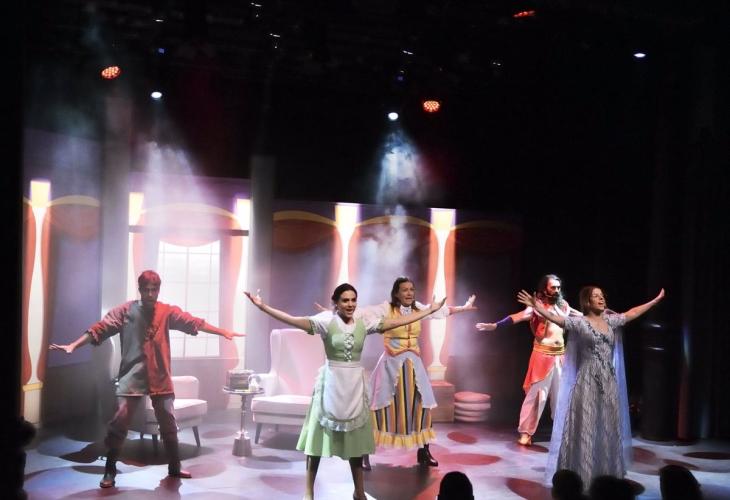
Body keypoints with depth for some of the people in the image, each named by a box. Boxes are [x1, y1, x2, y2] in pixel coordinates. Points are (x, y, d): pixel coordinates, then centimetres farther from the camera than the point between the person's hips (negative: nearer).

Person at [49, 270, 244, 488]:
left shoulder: (168, 312, 3)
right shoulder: (125, 310, -2)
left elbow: (194, 322, 0)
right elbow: (100, 329, -6)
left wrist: (223, 332, -4)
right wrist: (73, 345, -14)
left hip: (160, 377, 2)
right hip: (132, 376, -2)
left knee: (168, 423, 8)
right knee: (119, 422, -5)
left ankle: (174, 467, 24)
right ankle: (110, 471, 9)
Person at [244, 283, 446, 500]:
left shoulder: (364, 323, 2)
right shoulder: (326, 321, -9)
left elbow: (397, 321, 5)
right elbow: (294, 320, -20)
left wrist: (430, 310, 5)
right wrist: (263, 307, -32)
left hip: (355, 384, 4)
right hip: (331, 382, -3)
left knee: (356, 438, 13)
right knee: (320, 435, 2)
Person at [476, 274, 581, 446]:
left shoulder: (563, 305, 11)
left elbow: (580, 315, 26)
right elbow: (518, 316, -20)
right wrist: (495, 325, -33)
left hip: (561, 355, 6)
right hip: (543, 354, -5)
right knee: (536, 393, -5)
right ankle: (525, 432, 3)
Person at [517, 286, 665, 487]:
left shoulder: (610, 321, 9)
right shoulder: (579, 322, -8)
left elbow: (631, 313, 21)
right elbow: (556, 318, -21)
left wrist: (656, 300, 27)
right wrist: (538, 308, -39)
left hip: (609, 382, 6)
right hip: (588, 381, -6)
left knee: (608, 427, 11)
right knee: (585, 428, -2)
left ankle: (607, 472, 22)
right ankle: (582, 474, 5)